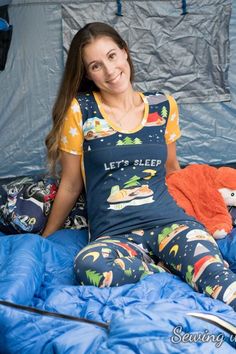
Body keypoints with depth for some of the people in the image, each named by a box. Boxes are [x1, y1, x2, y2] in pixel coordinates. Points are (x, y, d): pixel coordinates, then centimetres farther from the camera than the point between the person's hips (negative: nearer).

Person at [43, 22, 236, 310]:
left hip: (167, 220, 0)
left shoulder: (163, 106, 9)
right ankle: (179, 268, -18)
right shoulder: (80, 110, 2)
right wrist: (45, 239, 17)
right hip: (113, 234, 1)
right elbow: (70, 186, 11)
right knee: (90, 266, -37)